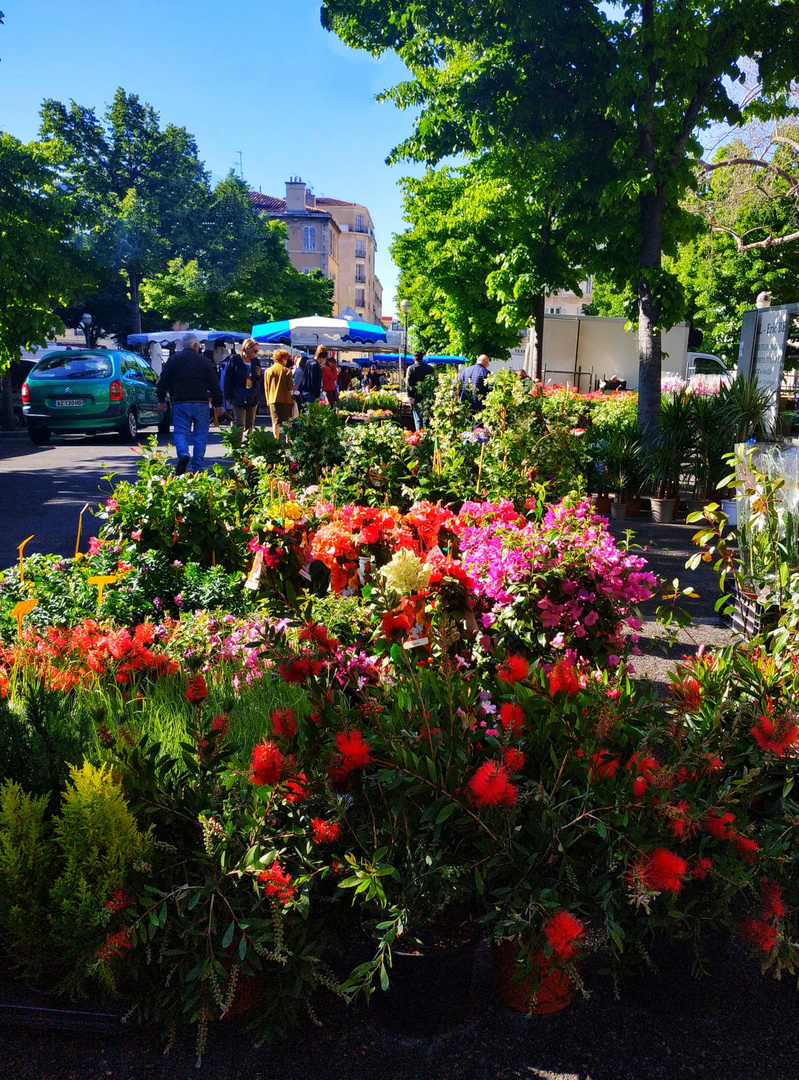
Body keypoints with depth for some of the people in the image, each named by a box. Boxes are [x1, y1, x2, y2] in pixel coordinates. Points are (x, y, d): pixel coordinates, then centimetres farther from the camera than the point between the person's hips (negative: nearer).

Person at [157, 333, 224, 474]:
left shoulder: (173, 360, 5)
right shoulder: (205, 361, 1)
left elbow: (163, 382, 7)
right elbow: (214, 384, -1)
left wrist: (161, 401, 18)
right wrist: (218, 404, 5)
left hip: (180, 404, 1)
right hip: (201, 404, 0)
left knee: (180, 432, 5)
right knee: (200, 435, 6)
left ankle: (183, 454, -23)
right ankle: (197, 468, 4)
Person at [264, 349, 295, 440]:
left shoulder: (268, 371, 2)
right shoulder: (287, 371, -7)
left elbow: (266, 388, 6)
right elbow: (291, 387, -8)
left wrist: (268, 399, 15)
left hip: (273, 399, 2)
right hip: (286, 399, -2)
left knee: (275, 422, 4)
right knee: (287, 422, 10)